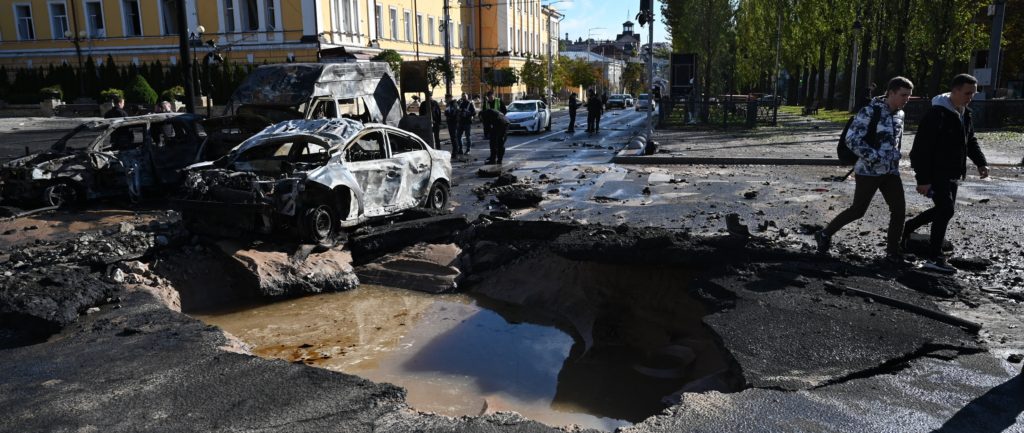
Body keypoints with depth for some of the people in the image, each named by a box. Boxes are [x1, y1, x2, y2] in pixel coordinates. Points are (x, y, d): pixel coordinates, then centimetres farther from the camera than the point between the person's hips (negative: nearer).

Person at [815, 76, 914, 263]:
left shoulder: (899, 114, 9)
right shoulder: (869, 112, -15)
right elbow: (852, 139, -19)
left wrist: (895, 157, 11)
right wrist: (874, 157, -22)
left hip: (891, 171, 7)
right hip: (869, 171, -7)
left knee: (899, 209, -1)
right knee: (858, 210, 0)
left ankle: (892, 251, 10)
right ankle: (825, 234, 18)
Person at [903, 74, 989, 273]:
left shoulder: (966, 114, 10)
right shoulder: (937, 113, -19)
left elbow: (971, 141, 22)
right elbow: (922, 148, -22)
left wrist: (981, 162, 6)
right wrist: (923, 179, -24)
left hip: (952, 174, 9)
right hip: (935, 172, -9)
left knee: (943, 209, 15)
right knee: (946, 210, -11)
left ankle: (908, 226, 36)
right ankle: (934, 258, -4)